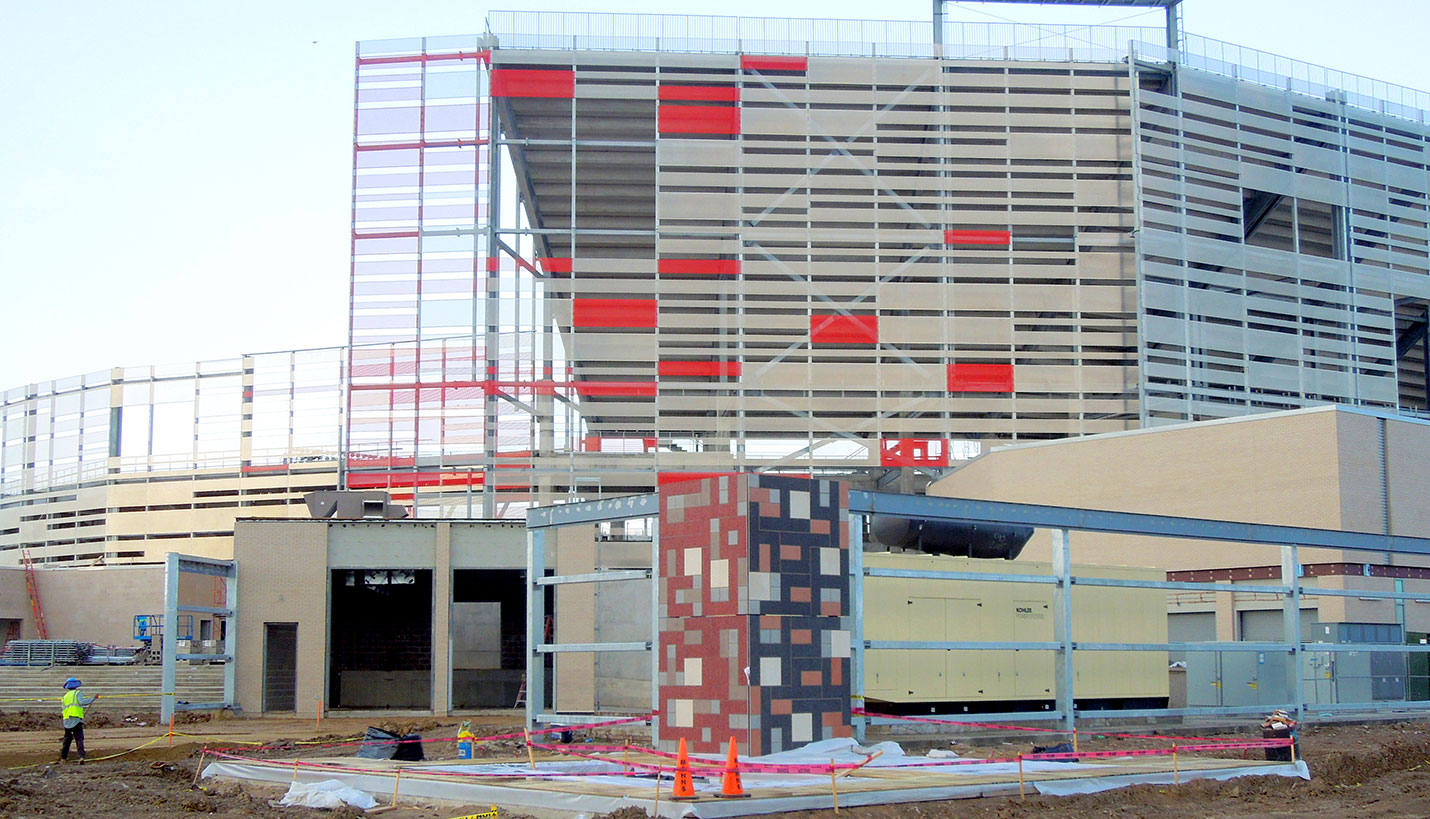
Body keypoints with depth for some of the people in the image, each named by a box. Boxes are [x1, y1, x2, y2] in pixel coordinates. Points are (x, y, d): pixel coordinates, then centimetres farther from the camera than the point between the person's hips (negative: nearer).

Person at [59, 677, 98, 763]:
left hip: (67, 721, 5)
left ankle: (63, 757, 25)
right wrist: (93, 698, -7)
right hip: (76, 720, -5)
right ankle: (81, 756, -22)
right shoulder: (77, 693, 3)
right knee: (79, 739, -8)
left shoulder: (65, 697, 21)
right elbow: (82, 702, -14)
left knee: (67, 738, 19)